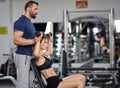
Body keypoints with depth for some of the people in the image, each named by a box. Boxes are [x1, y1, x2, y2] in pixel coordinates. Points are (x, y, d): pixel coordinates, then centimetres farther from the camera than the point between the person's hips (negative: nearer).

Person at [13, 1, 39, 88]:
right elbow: (17, 40, -23)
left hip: (29, 55, 10)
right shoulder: (21, 22, -12)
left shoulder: (30, 22, 18)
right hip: (23, 56, -10)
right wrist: (34, 41, -23)